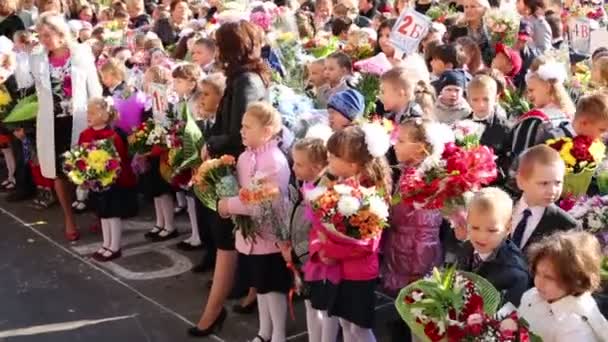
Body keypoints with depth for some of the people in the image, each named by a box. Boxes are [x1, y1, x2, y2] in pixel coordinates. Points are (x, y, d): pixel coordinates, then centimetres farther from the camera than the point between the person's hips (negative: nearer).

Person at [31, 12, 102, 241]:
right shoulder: (37, 61, 2)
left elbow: (95, 90, -1)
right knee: (59, 173, 9)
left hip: (80, 121, -2)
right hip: (52, 124, 2)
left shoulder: (82, 54, -3)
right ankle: (69, 220, 23)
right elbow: (41, 93, 11)